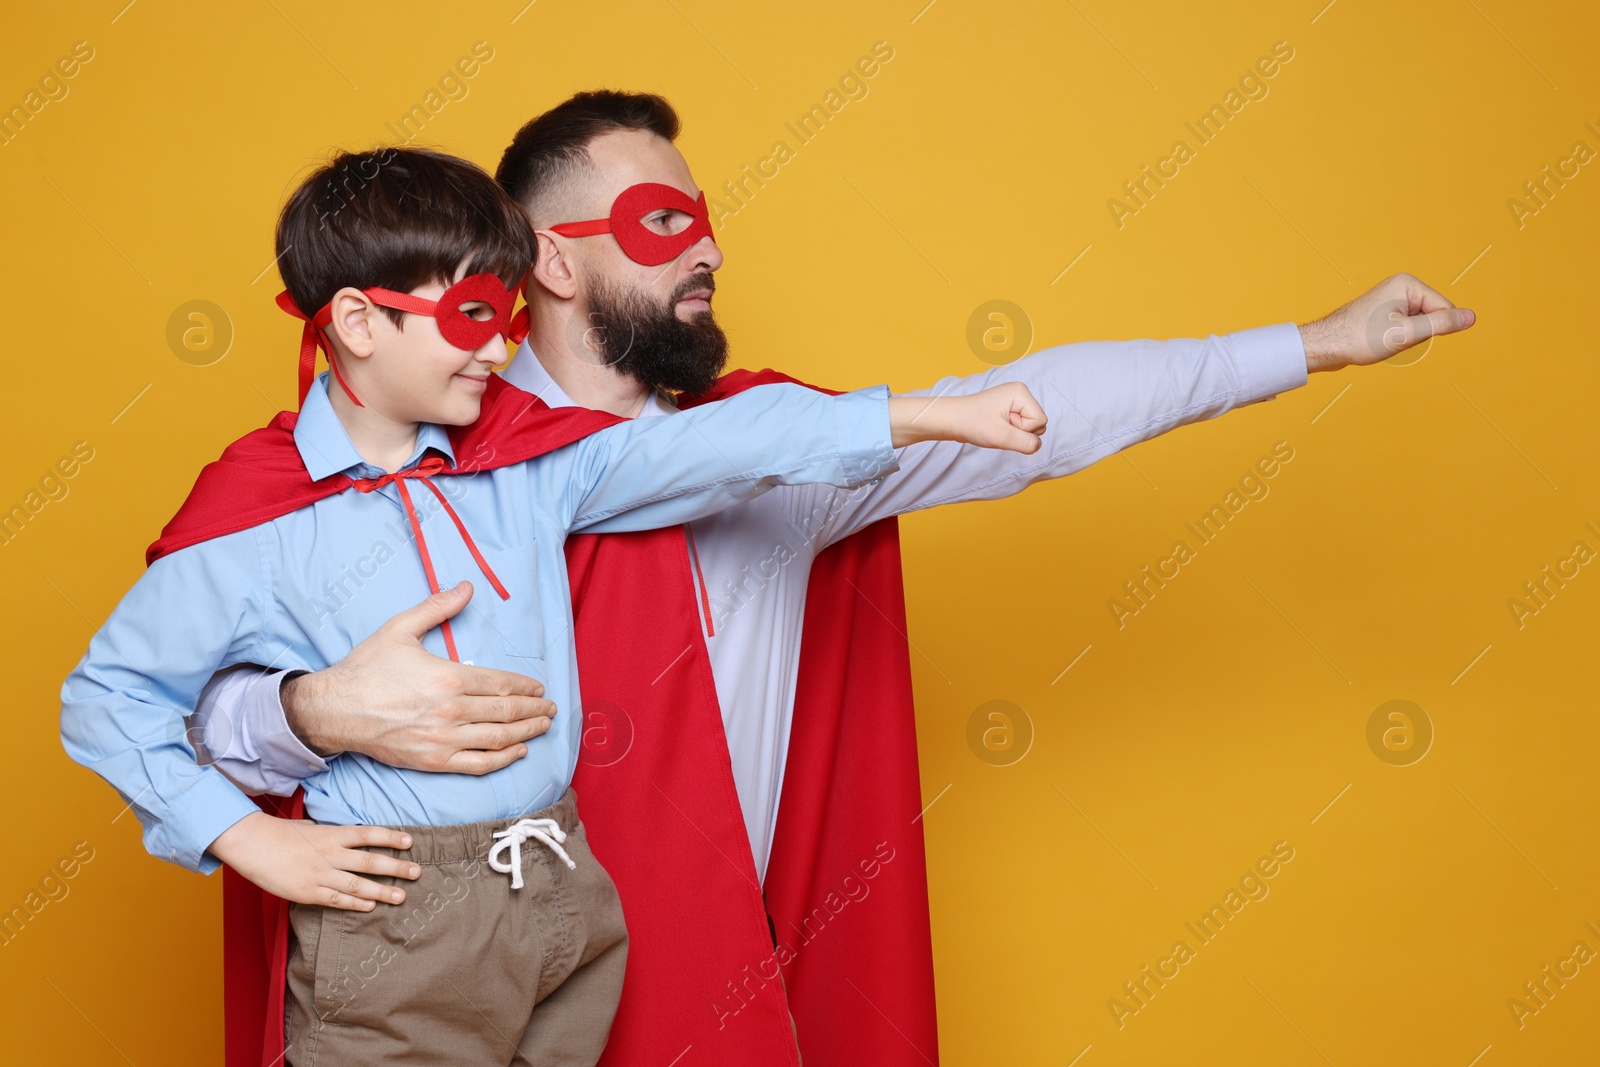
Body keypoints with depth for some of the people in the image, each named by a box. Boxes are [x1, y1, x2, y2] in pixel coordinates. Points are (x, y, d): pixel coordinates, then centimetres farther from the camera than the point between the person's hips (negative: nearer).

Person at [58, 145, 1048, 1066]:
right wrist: (251, 841, -7)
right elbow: (105, 697, 0)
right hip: (399, 926, -4)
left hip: (570, 901, 5)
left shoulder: (526, 456, 5)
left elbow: (713, 447, -1)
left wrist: (940, 415, -6)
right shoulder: (252, 521, -6)